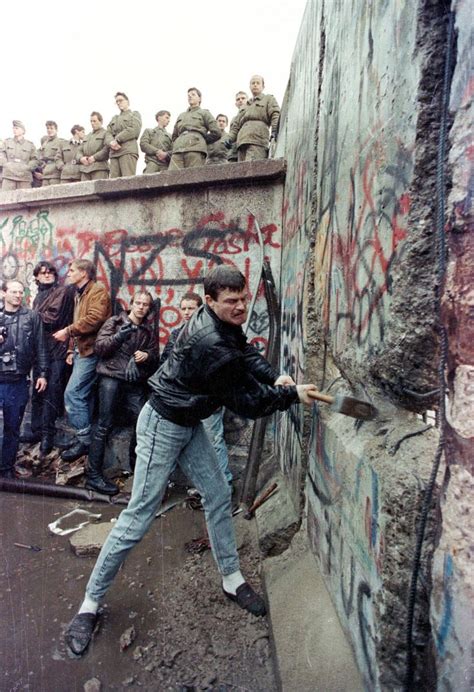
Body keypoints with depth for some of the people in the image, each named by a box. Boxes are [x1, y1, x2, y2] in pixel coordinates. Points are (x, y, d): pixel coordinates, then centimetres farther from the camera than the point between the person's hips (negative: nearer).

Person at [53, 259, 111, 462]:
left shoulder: (98, 292, -8)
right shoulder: (79, 294, 22)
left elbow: (94, 319, -24)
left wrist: (67, 331, -17)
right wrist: (72, 350, 17)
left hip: (91, 350, -10)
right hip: (82, 350, 10)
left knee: (72, 393, -13)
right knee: (83, 395, 11)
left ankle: (84, 439, -4)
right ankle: (85, 437, 20)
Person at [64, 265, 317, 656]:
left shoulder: (225, 324, -4)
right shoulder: (211, 344, -32)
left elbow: (247, 353, 10)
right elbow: (246, 403, -24)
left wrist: (273, 376, -9)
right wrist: (292, 395, -12)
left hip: (189, 424, 9)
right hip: (163, 426, -9)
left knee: (219, 496, 12)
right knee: (140, 515, -1)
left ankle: (232, 580, 31)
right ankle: (91, 603, 18)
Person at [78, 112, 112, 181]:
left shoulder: (106, 133, 9)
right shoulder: (87, 136, 31)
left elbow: (108, 148, -9)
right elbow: (79, 150, 25)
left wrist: (95, 157, -15)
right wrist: (81, 158, 1)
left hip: (99, 168, -6)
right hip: (84, 169, 6)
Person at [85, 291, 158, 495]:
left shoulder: (149, 331, 17)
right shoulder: (114, 322, 8)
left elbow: (155, 357, 15)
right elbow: (99, 347, -1)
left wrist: (147, 356, -8)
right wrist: (120, 335, -16)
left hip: (135, 383, 4)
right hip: (111, 378, -3)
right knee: (104, 426, -4)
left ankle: (137, 467, 20)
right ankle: (94, 476, 4)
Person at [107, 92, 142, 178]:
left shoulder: (135, 114, 17)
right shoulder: (114, 118, 32)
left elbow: (134, 130, -1)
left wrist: (117, 140, -6)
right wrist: (111, 143, -5)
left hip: (128, 151, -5)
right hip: (114, 153, 5)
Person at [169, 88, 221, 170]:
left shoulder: (204, 113, 20)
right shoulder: (181, 116, 33)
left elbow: (216, 132, 8)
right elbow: (174, 136, 37)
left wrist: (200, 141, 10)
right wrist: (177, 145, 17)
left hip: (195, 150, -4)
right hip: (177, 151, 4)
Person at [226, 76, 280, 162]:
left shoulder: (269, 99, 22)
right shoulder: (245, 106, 37)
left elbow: (275, 116, 4)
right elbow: (236, 124, 32)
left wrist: (274, 131, -15)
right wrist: (230, 138, 12)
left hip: (257, 140, -6)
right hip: (242, 141, 6)